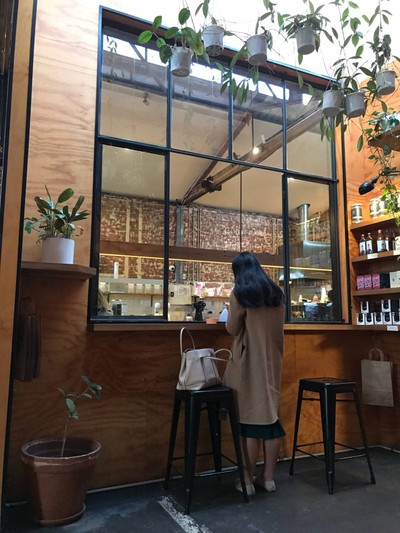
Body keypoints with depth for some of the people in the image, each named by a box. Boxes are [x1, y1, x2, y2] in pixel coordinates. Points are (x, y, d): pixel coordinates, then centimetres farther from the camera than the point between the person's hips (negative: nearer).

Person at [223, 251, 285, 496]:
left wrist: (233, 318, 14)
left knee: (249, 415, 1)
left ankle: (248, 480, 10)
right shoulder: (277, 293, 9)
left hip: (250, 361, -5)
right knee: (271, 413, 10)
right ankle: (268, 477, 19)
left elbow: (232, 328, -5)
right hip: (273, 360, 6)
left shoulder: (240, 293, -8)